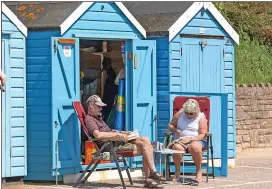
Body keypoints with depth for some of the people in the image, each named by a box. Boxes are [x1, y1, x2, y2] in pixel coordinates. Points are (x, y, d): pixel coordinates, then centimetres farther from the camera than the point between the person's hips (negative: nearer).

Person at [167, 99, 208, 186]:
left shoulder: (201, 117, 1)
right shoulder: (179, 114, 7)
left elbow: (202, 135, -5)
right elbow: (170, 125, 16)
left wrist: (190, 138, -21)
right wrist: (175, 131, -7)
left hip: (195, 140, -1)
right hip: (180, 139, 2)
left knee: (195, 147, -40)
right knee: (177, 147, -37)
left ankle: (199, 171, -20)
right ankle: (177, 171, -13)